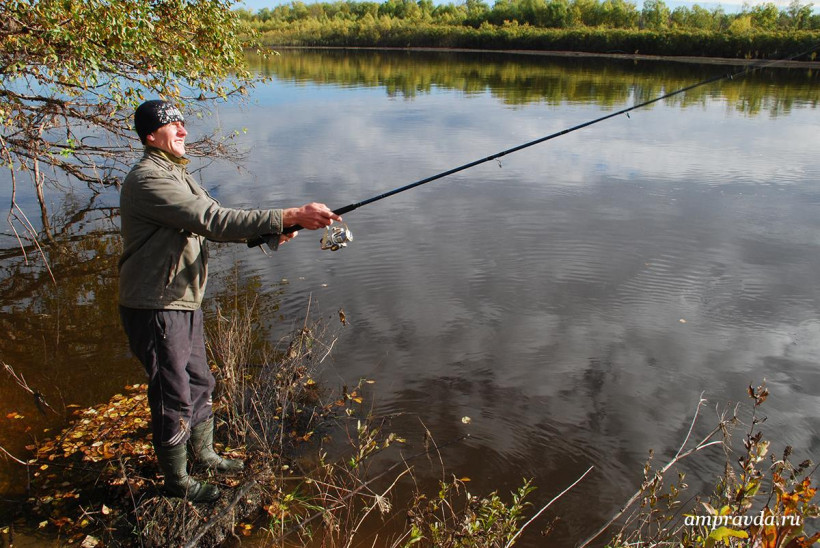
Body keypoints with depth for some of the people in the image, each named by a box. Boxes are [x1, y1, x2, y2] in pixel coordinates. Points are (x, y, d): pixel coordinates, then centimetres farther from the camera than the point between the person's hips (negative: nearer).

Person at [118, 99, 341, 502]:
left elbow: (212, 223, 9)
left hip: (184, 303, 10)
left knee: (200, 383, 23)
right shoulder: (148, 180, -21)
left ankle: (204, 455, 44)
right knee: (173, 399, 5)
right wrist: (289, 217, -35)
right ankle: (177, 483, 26)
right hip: (155, 309, -10)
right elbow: (215, 221, -32)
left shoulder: (176, 174, 13)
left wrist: (271, 230, -9)